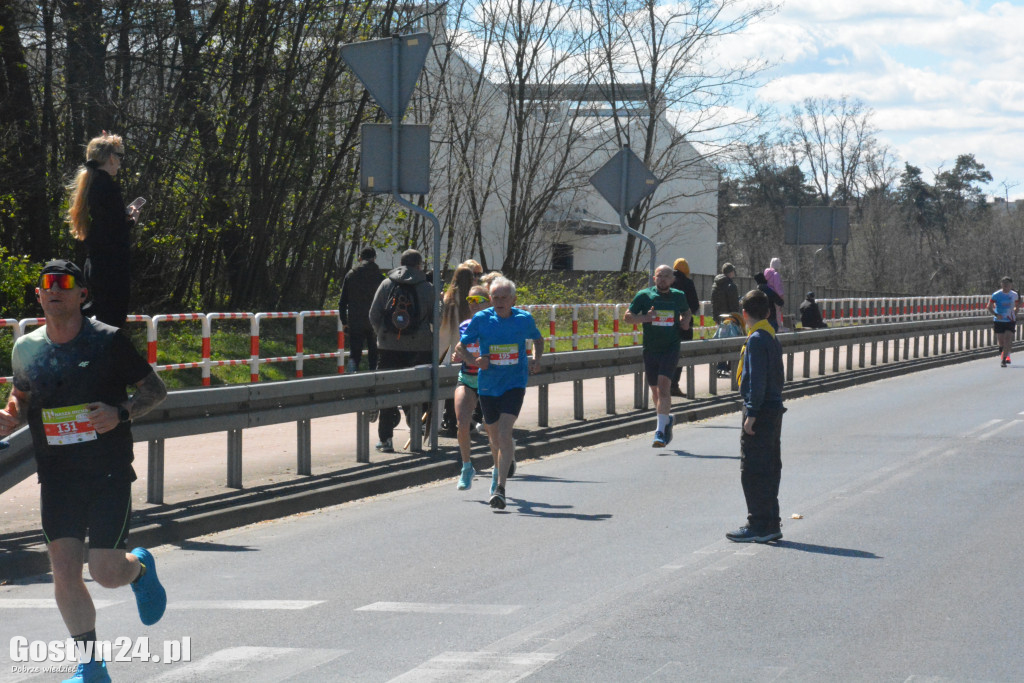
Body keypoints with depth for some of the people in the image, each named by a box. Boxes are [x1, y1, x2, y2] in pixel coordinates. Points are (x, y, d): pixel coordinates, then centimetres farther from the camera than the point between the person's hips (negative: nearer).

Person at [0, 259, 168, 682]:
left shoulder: (108, 341, -6)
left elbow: (156, 389, 1)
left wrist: (121, 413, -17)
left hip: (110, 473, -3)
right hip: (57, 477, 3)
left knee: (106, 572, -6)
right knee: (65, 572, -5)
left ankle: (140, 567, 31)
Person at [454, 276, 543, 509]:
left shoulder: (524, 319, -2)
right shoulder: (481, 319, -5)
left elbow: (538, 339, 18)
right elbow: (460, 347, 3)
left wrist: (535, 361, 1)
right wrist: (474, 360, -17)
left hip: (514, 384, -2)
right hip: (487, 385, 2)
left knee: (504, 433, -19)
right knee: (495, 439, 14)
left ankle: (499, 488, -19)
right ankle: (500, 466, 50)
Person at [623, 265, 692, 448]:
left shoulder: (679, 296, 7)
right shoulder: (644, 296, 0)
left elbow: (686, 312, 27)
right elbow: (627, 317, 2)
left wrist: (685, 321, 4)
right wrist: (644, 318, -17)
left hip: (671, 348, -2)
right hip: (650, 349, 2)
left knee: (663, 385, -17)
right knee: (655, 389, 11)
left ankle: (660, 431, -21)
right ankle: (667, 419, 39)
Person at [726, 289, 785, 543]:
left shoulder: (756, 339, -15)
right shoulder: (772, 337, 14)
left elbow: (757, 380, -20)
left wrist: (751, 413, -19)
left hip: (761, 411, -10)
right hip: (774, 409, 10)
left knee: (752, 471, -6)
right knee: (770, 469, 13)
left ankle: (758, 526, -5)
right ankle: (771, 524, 17)